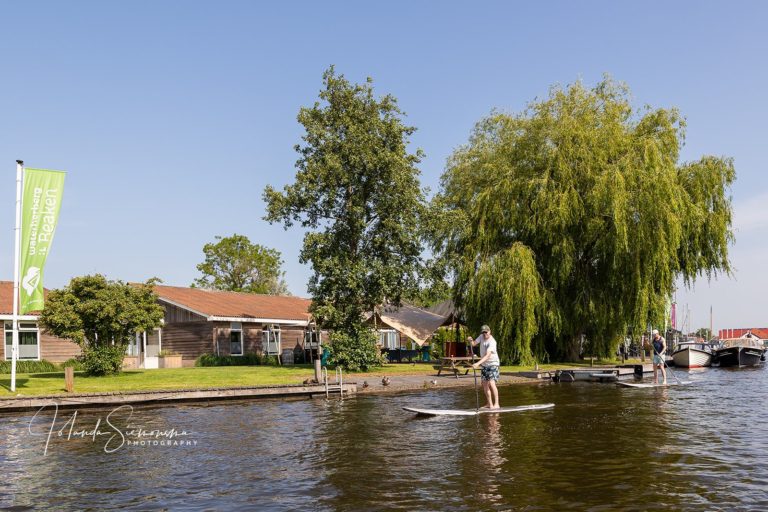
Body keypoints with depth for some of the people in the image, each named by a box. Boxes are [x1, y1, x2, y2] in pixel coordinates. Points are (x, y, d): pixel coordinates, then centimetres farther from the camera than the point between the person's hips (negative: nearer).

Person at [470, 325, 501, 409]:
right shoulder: (482, 337, -1)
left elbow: (487, 356, -33)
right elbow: (474, 343, 2)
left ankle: (496, 404, -15)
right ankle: (489, 404, 15)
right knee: (485, 384, 6)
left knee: (491, 383, -18)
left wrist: (478, 363, -42)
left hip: (492, 364, -7)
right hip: (484, 364, 7)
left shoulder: (492, 342, -25)